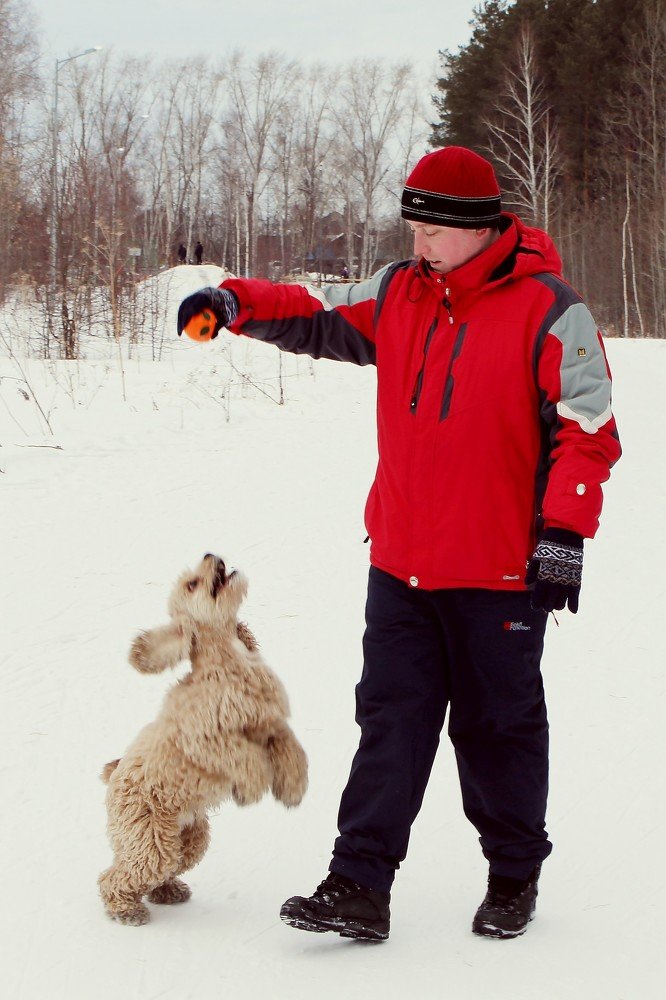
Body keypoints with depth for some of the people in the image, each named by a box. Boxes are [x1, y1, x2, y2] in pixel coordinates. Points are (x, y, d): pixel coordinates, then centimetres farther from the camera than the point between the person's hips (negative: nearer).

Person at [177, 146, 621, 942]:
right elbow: (318, 319, 15)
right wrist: (236, 303, -2)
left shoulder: (548, 312, -11)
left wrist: (563, 535, -16)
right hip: (400, 564, 5)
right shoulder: (398, 294, 6)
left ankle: (515, 876, 26)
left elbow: (586, 431, -11)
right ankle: (360, 886, 3)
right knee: (391, 720, 3)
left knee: (498, 727, 8)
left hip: (499, 571, -5)